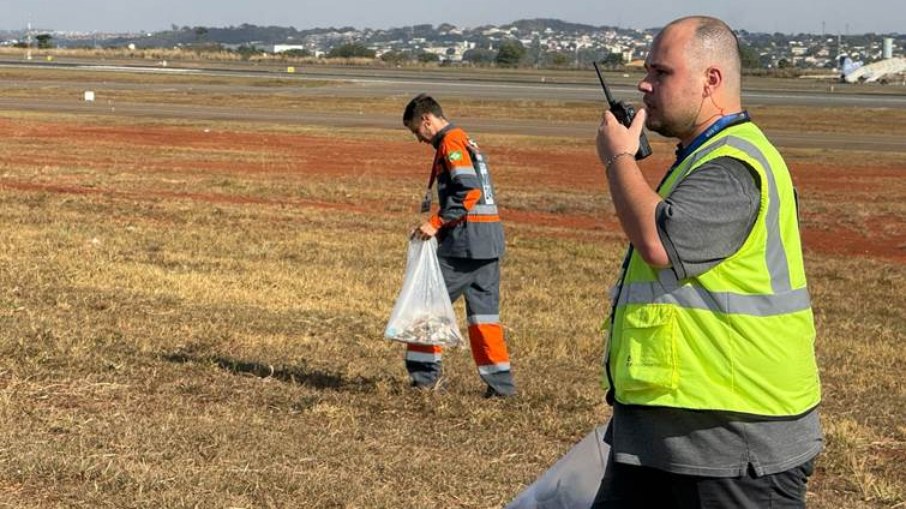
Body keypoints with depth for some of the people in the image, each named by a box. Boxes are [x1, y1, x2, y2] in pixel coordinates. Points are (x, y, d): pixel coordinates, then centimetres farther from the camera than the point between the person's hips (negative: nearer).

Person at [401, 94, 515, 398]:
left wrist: (436, 223, -18)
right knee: (484, 309, 10)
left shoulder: (451, 143, -9)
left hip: (468, 238, -10)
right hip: (488, 239, 10)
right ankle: (500, 383, 9)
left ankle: (426, 374, 2)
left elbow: (468, 191, -20)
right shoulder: (465, 142, 22)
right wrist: (440, 226, 18)